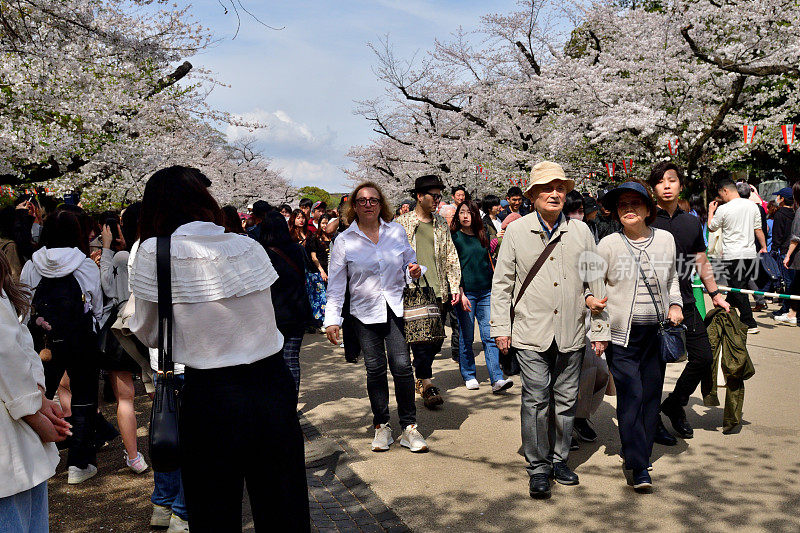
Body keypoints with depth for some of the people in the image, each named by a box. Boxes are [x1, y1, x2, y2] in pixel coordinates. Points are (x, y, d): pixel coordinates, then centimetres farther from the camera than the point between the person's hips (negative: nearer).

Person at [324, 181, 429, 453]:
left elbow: (409, 262, 19)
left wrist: (414, 271, -5)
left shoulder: (396, 231, 6)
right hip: (365, 312, 0)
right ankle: (382, 426, 19)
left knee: (402, 365, -6)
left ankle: (409, 427, 8)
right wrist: (332, 319, -4)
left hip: (396, 308, 0)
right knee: (375, 369, 1)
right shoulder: (344, 240, 2)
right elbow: (335, 284, 2)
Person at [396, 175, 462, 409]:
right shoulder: (401, 223, 3)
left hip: (439, 292, 4)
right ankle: (426, 383, 1)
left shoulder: (442, 225, 15)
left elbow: (451, 258, 16)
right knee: (419, 338, -8)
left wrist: (454, 287, 8)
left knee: (436, 340, 7)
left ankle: (420, 375, 27)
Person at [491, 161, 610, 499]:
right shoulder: (516, 231, 3)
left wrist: (600, 329, 8)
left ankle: (559, 459, 26)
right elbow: (502, 281, 5)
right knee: (536, 399, -3)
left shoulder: (581, 231, 7)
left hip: (571, 333, 2)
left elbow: (596, 282, 12)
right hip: (531, 332, -2)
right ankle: (538, 467, 10)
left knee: (566, 399, 10)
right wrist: (500, 327, 0)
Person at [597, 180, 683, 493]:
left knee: (651, 395, 9)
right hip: (622, 333, -4)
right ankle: (638, 467, -1)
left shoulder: (665, 239, 7)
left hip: (656, 332, 4)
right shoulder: (608, 244, -4)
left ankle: (638, 452, 26)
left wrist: (675, 305, 8)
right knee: (630, 396, -8)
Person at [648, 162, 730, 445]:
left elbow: (702, 262, 20)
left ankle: (674, 403, 29)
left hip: (685, 302, 5)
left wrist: (715, 294, 18)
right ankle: (653, 422, 17)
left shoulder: (692, 222, 12)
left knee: (704, 358, 6)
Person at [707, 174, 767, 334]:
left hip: (732, 255, -6)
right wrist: (764, 247, 21)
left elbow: (711, 228, 4)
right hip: (750, 253, 6)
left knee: (738, 289, -2)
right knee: (742, 288, 14)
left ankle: (750, 324, -4)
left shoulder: (723, 209, -10)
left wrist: (711, 211, 18)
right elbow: (758, 229, 10)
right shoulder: (752, 206, 5)